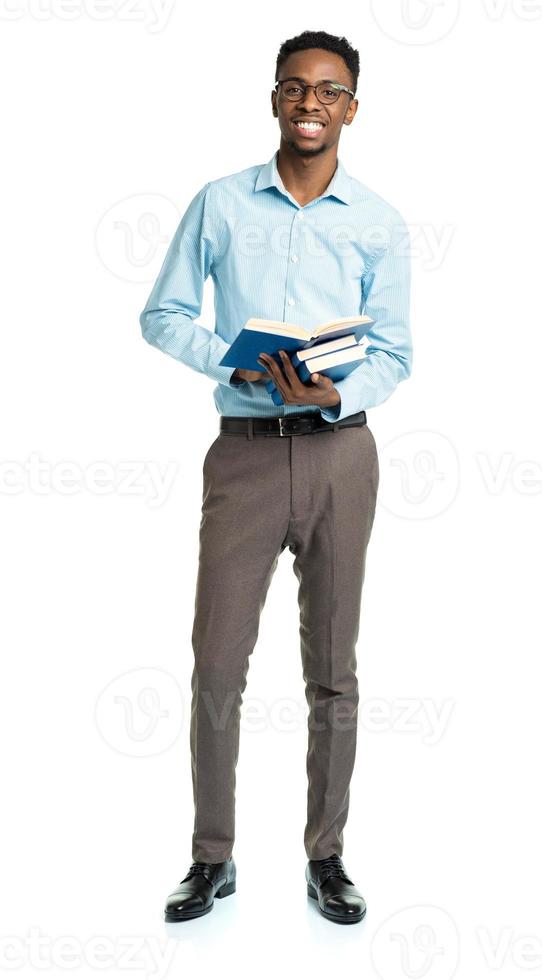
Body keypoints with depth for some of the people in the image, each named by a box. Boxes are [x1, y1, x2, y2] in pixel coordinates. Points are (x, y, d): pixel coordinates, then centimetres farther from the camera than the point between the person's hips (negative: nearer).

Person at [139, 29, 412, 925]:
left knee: (333, 671, 7)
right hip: (245, 449, 0)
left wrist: (333, 395, -18)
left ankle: (326, 858, 20)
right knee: (217, 664, 0)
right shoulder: (220, 204, 6)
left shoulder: (379, 223, 6)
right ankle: (212, 859, 15)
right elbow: (162, 315, 6)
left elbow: (394, 351, 3)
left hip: (339, 451, 0)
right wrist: (232, 362, -12)